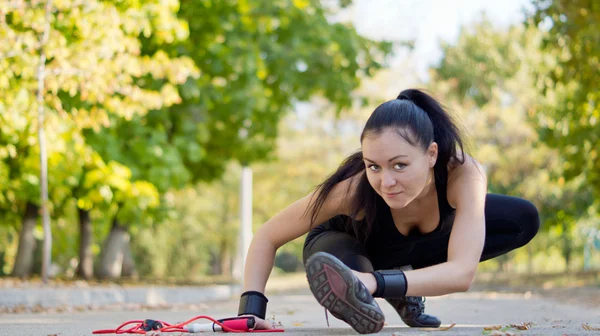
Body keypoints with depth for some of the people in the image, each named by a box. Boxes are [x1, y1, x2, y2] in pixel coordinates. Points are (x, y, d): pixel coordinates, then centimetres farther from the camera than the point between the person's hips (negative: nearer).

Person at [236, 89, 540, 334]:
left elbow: (462, 273, -47)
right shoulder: (354, 187, -39)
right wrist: (251, 308, -44)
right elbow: (267, 237, -29)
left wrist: (376, 282, -62)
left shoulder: (464, 174, -38)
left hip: (419, 244, 5)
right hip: (348, 245, -5)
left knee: (524, 219, -18)